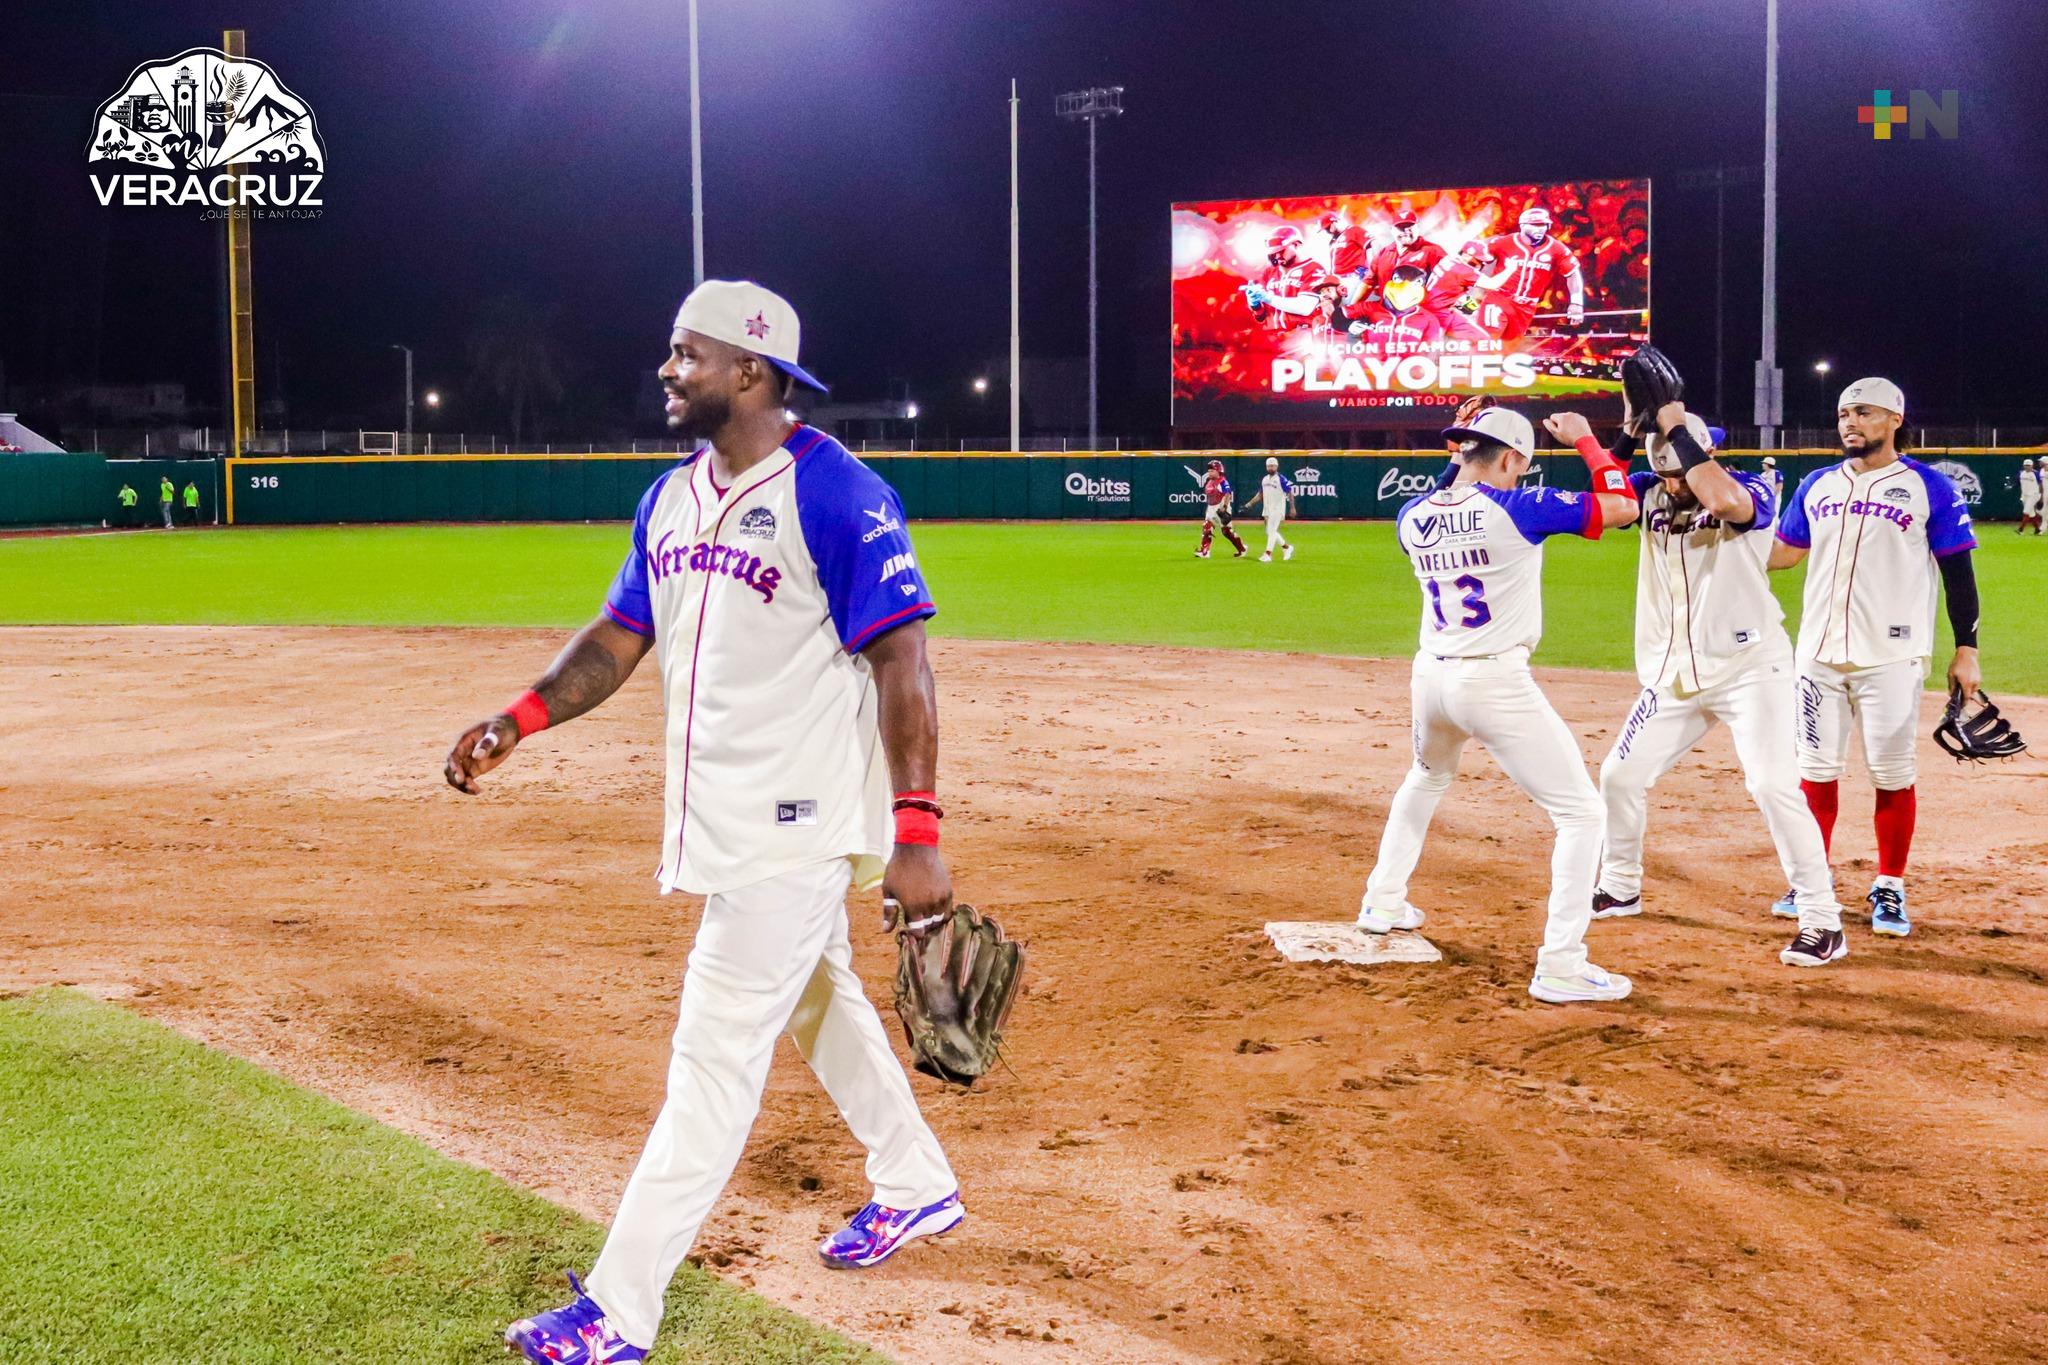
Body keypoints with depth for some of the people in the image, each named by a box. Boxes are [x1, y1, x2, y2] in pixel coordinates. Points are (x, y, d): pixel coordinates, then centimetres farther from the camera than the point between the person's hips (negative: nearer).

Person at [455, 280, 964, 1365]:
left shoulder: (835, 493, -17)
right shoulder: (671, 498, 8)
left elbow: (902, 664, -19)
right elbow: (622, 635, 12)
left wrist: (917, 833, -23)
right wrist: (521, 719, -4)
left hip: (798, 826, -9)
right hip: (724, 817, 9)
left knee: (717, 1049, -5)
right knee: (816, 1002, 22)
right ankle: (915, 1186, 42)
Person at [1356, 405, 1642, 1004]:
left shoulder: (1412, 517, 5)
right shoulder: (1518, 509, -12)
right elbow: (1622, 508, -9)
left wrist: (1457, 457, 24)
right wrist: (1588, 441, 3)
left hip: (1430, 678, 7)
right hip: (1496, 684, -7)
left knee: (1425, 779, 36)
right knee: (1580, 811, 0)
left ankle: (1382, 903, 44)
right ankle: (1559, 965, -6)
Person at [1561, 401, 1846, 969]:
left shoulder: (1750, 491, -13)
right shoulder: (1650, 494, 5)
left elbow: (1722, 499, -35)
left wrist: (1675, 424, -29)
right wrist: (1630, 431, -18)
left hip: (1749, 666, -6)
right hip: (1674, 675, 6)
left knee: (1773, 785, -16)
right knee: (1620, 774, 10)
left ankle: (1823, 923, -7)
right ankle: (1619, 888, 32)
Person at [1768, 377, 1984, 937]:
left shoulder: (1929, 487, -2)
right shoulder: (1818, 485, 11)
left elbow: (1958, 573, -1)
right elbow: (1785, 550, 17)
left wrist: (1966, 651, -5)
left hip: (1890, 656, -4)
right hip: (1820, 653, 4)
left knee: (1892, 774, 0)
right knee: (1816, 768, 8)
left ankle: (1889, 889, 11)